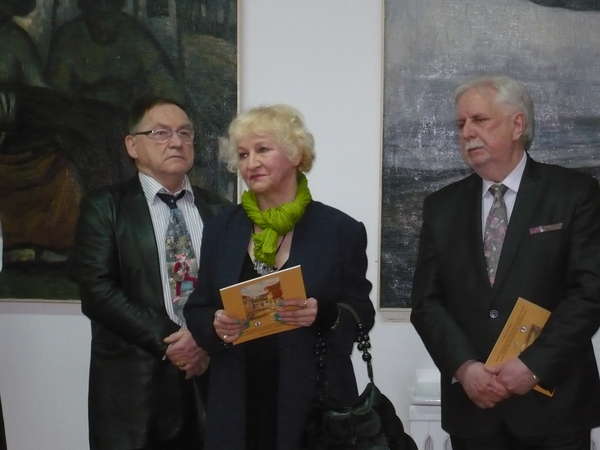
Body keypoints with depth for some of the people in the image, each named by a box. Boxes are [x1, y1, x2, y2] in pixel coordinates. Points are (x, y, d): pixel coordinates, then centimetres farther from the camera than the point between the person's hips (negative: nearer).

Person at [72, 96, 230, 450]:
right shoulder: (105, 207, 0)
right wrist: (166, 341, -14)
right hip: (133, 383, -2)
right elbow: (98, 290, -9)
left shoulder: (218, 210, 10)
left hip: (211, 377, 3)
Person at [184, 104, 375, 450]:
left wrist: (324, 315, -21)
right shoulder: (221, 229, 5)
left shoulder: (341, 230, -4)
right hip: (238, 404, 3)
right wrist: (215, 326, -12)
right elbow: (197, 311, 9)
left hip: (314, 402, -2)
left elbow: (362, 316, -1)